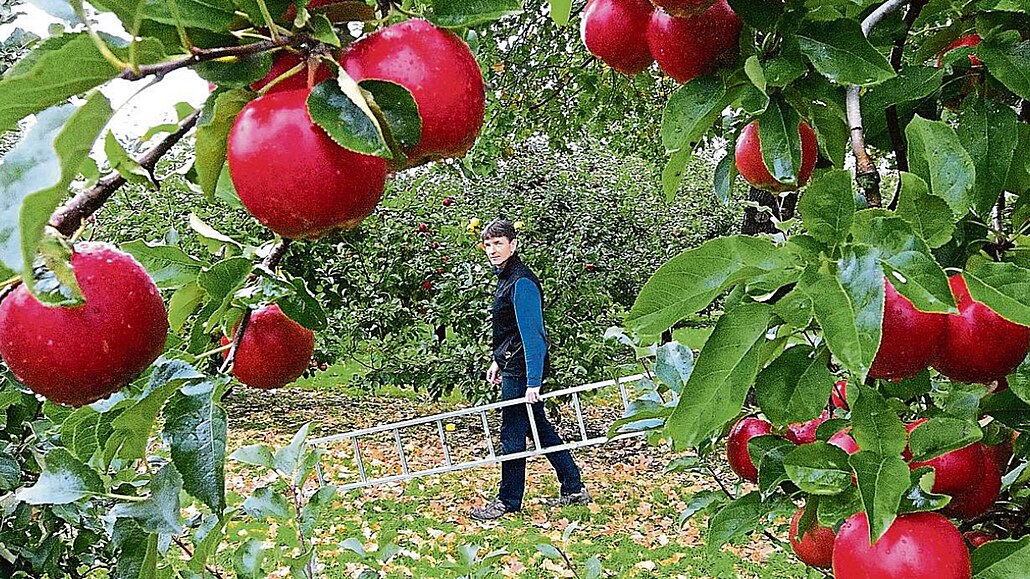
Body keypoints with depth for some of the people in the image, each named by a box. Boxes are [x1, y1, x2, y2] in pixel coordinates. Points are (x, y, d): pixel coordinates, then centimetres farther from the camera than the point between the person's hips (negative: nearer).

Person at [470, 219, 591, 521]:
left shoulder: (521, 283, -20)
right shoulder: (506, 278, 12)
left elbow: (532, 334, -25)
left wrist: (533, 382, -29)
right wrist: (498, 361, 23)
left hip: (521, 371, -10)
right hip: (513, 367, 10)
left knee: (512, 435, 0)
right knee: (539, 428, 16)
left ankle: (508, 501, 13)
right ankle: (574, 488, 24)